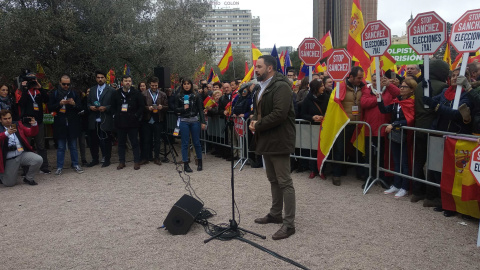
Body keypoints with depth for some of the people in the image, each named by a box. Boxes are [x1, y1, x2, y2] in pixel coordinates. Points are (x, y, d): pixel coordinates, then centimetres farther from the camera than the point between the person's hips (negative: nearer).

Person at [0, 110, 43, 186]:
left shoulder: (18, 125, 10)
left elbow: (31, 133, 9)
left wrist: (34, 125, -9)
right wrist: (7, 133, -36)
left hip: (23, 154, 3)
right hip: (9, 159, -3)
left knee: (39, 160, -25)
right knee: (9, 184, -2)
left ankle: (28, 178, 0)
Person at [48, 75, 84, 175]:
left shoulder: (74, 94, 8)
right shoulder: (54, 94, 5)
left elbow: (80, 108, 6)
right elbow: (50, 108, -1)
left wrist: (74, 104, -14)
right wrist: (59, 104, -17)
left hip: (72, 124, 1)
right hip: (60, 125, -1)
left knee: (73, 146, 10)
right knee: (61, 147, 5)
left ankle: (75, 164, 20)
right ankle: (59, 167, 13)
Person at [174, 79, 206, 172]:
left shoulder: (195, 96, 5)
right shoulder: (178, 96, 4)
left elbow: (200, 110, 4)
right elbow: (176, 110, 3)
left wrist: (203, 122, -3)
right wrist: (183, 108, -15)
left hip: (195, 121, 1)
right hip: (184, 121, -1)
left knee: (196, 142, 6)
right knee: (185, 143, 2)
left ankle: (199, 161, 22)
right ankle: (185, 164, 9)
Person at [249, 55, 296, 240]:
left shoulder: (281, 86, -16)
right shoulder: (262, 88, 16)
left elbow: (279, 114, -26)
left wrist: (258, 125, -15)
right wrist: (254, 121, 2)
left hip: (279, 141, -10)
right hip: (266, 141, 10)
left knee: (284, 183, -4)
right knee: (273, 180, 19)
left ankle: (289, 224, 4)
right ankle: (275, 214, 32)